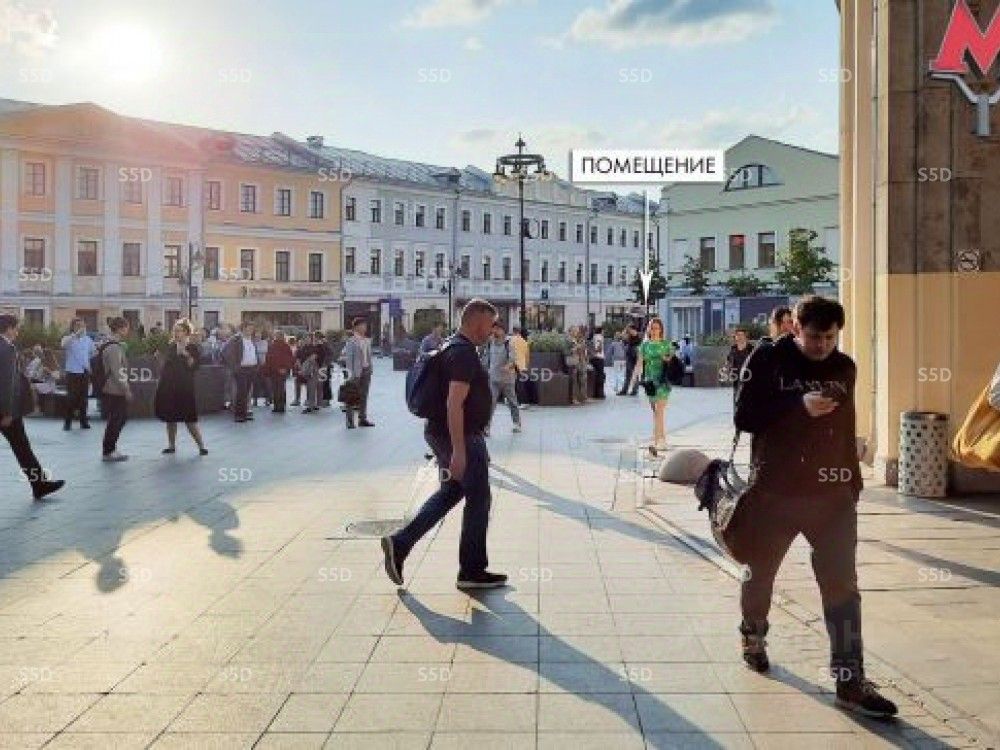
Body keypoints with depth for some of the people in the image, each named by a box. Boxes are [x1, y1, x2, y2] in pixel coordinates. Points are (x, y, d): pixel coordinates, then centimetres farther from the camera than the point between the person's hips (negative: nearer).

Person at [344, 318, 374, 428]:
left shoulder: (367, 341, 12)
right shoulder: (351, 341, -7)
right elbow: (348, 358, -10)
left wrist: (370, 369, 8)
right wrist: (351, 374, -15)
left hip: (366, 370, 6)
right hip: (357, 371, -6)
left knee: (364, 396, 10)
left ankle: (362, 419, 16)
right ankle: (350, 420, 4)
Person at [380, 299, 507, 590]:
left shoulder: (454, 347, 14)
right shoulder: (464, 353, -19)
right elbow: (454, 404, -26)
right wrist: (459, 451, -28)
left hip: (440, 433, 10)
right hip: (462, 438, -10)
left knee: (450, 492, 17)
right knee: (478, 499, 1)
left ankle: (399, 544, 13)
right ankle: (472, 571, 12)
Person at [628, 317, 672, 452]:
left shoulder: (666, 345, 2)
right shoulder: (645, 345, 9)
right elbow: (639, 364, 9)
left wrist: (668, 360, -14)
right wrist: (633, 381, 3)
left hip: (662, 380, -4)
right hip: (650, 380, 4)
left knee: (659, 411, -9)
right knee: (655, 412, 10)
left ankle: (657, 441, -12)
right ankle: (662, 439, 21)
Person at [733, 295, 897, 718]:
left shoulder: (844, 367, 6)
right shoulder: (767, 360, -7)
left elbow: (846, 429, 15)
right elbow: (743, 417, -13)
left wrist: (853, 480, 14)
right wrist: (799, 405, -23)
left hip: (832, 492, 3)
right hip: (774, 491, -2)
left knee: (842, 585, -4)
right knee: (760, 572, 15)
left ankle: (850, 682, 1)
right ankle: (753, 637, 41)